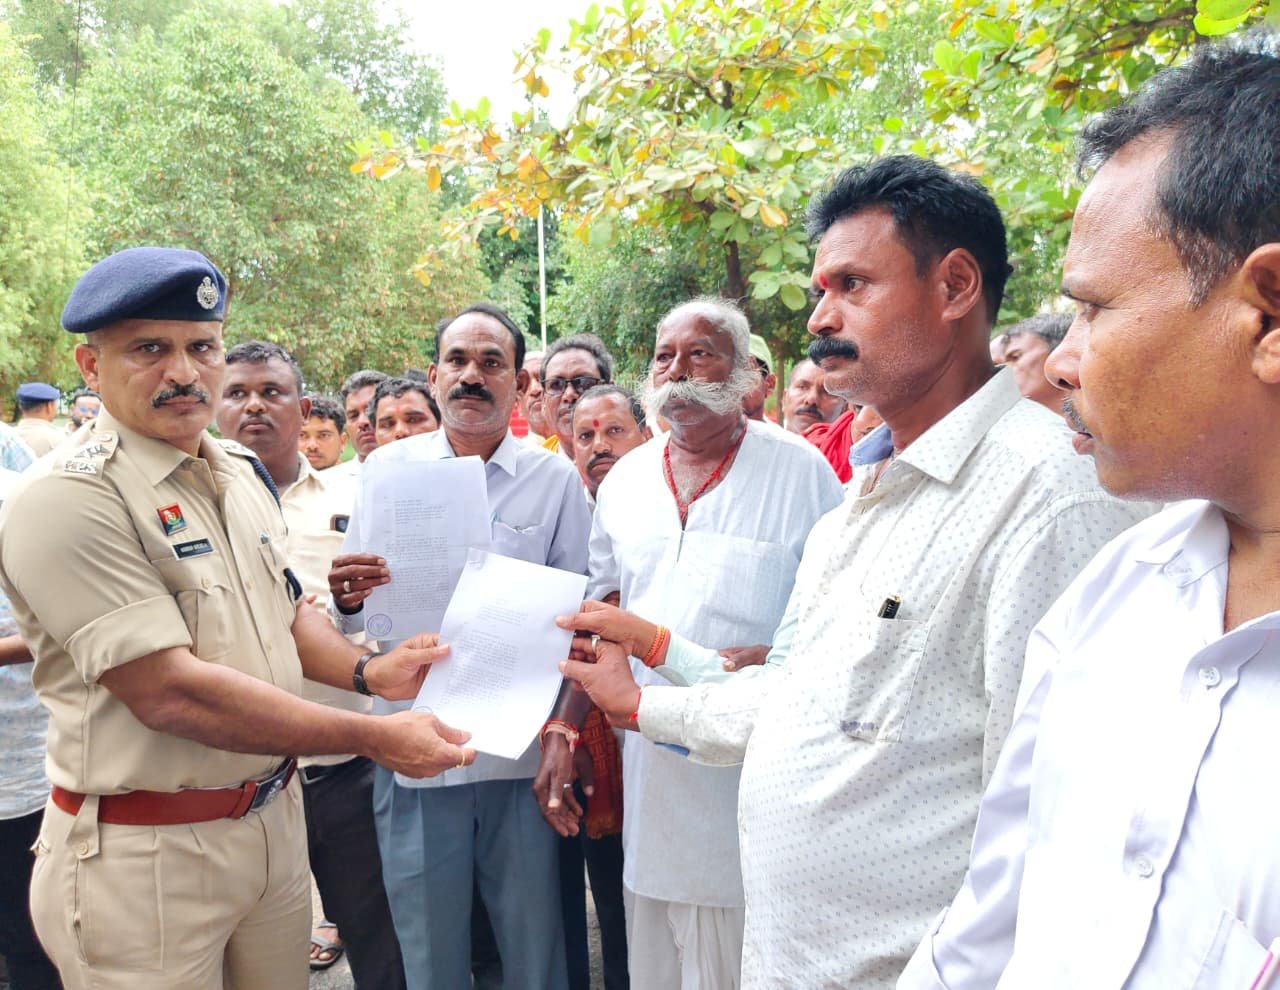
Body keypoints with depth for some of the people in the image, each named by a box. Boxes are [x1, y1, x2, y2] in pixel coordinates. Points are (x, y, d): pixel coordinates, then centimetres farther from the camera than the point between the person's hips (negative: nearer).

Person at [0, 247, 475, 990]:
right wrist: (374, 738, -22)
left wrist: (366, 671, -3)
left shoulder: (242, 472, 6)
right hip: (144, 852, -7)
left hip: (274, 813, 7)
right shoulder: (68, 499, -19)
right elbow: (168, 691, -24)